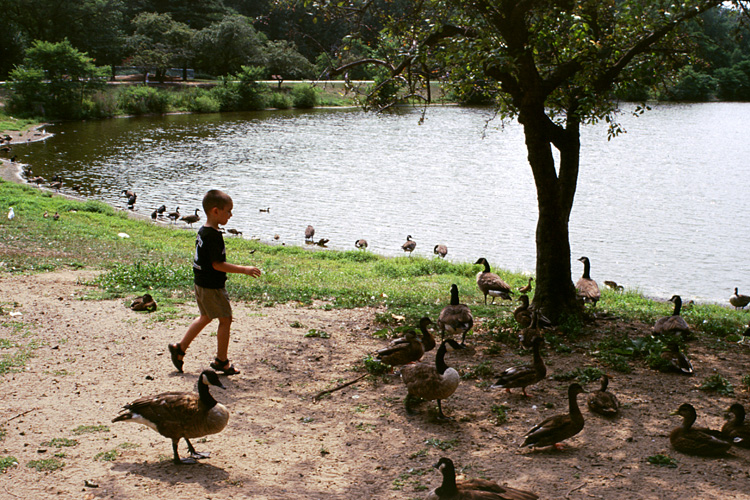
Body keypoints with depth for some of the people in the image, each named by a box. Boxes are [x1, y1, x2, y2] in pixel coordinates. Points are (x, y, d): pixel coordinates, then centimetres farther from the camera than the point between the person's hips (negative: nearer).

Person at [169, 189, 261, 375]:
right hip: (212, 286, -10)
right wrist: (244, 269, -21)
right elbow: (217, 264, -24)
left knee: (205, 317, 23)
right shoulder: (214, 235, -23)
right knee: (225, 319, 3)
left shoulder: (202, 231, 7)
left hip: (201, 283, 10)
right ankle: (222, 361, 13)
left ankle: (180, 348, 29)